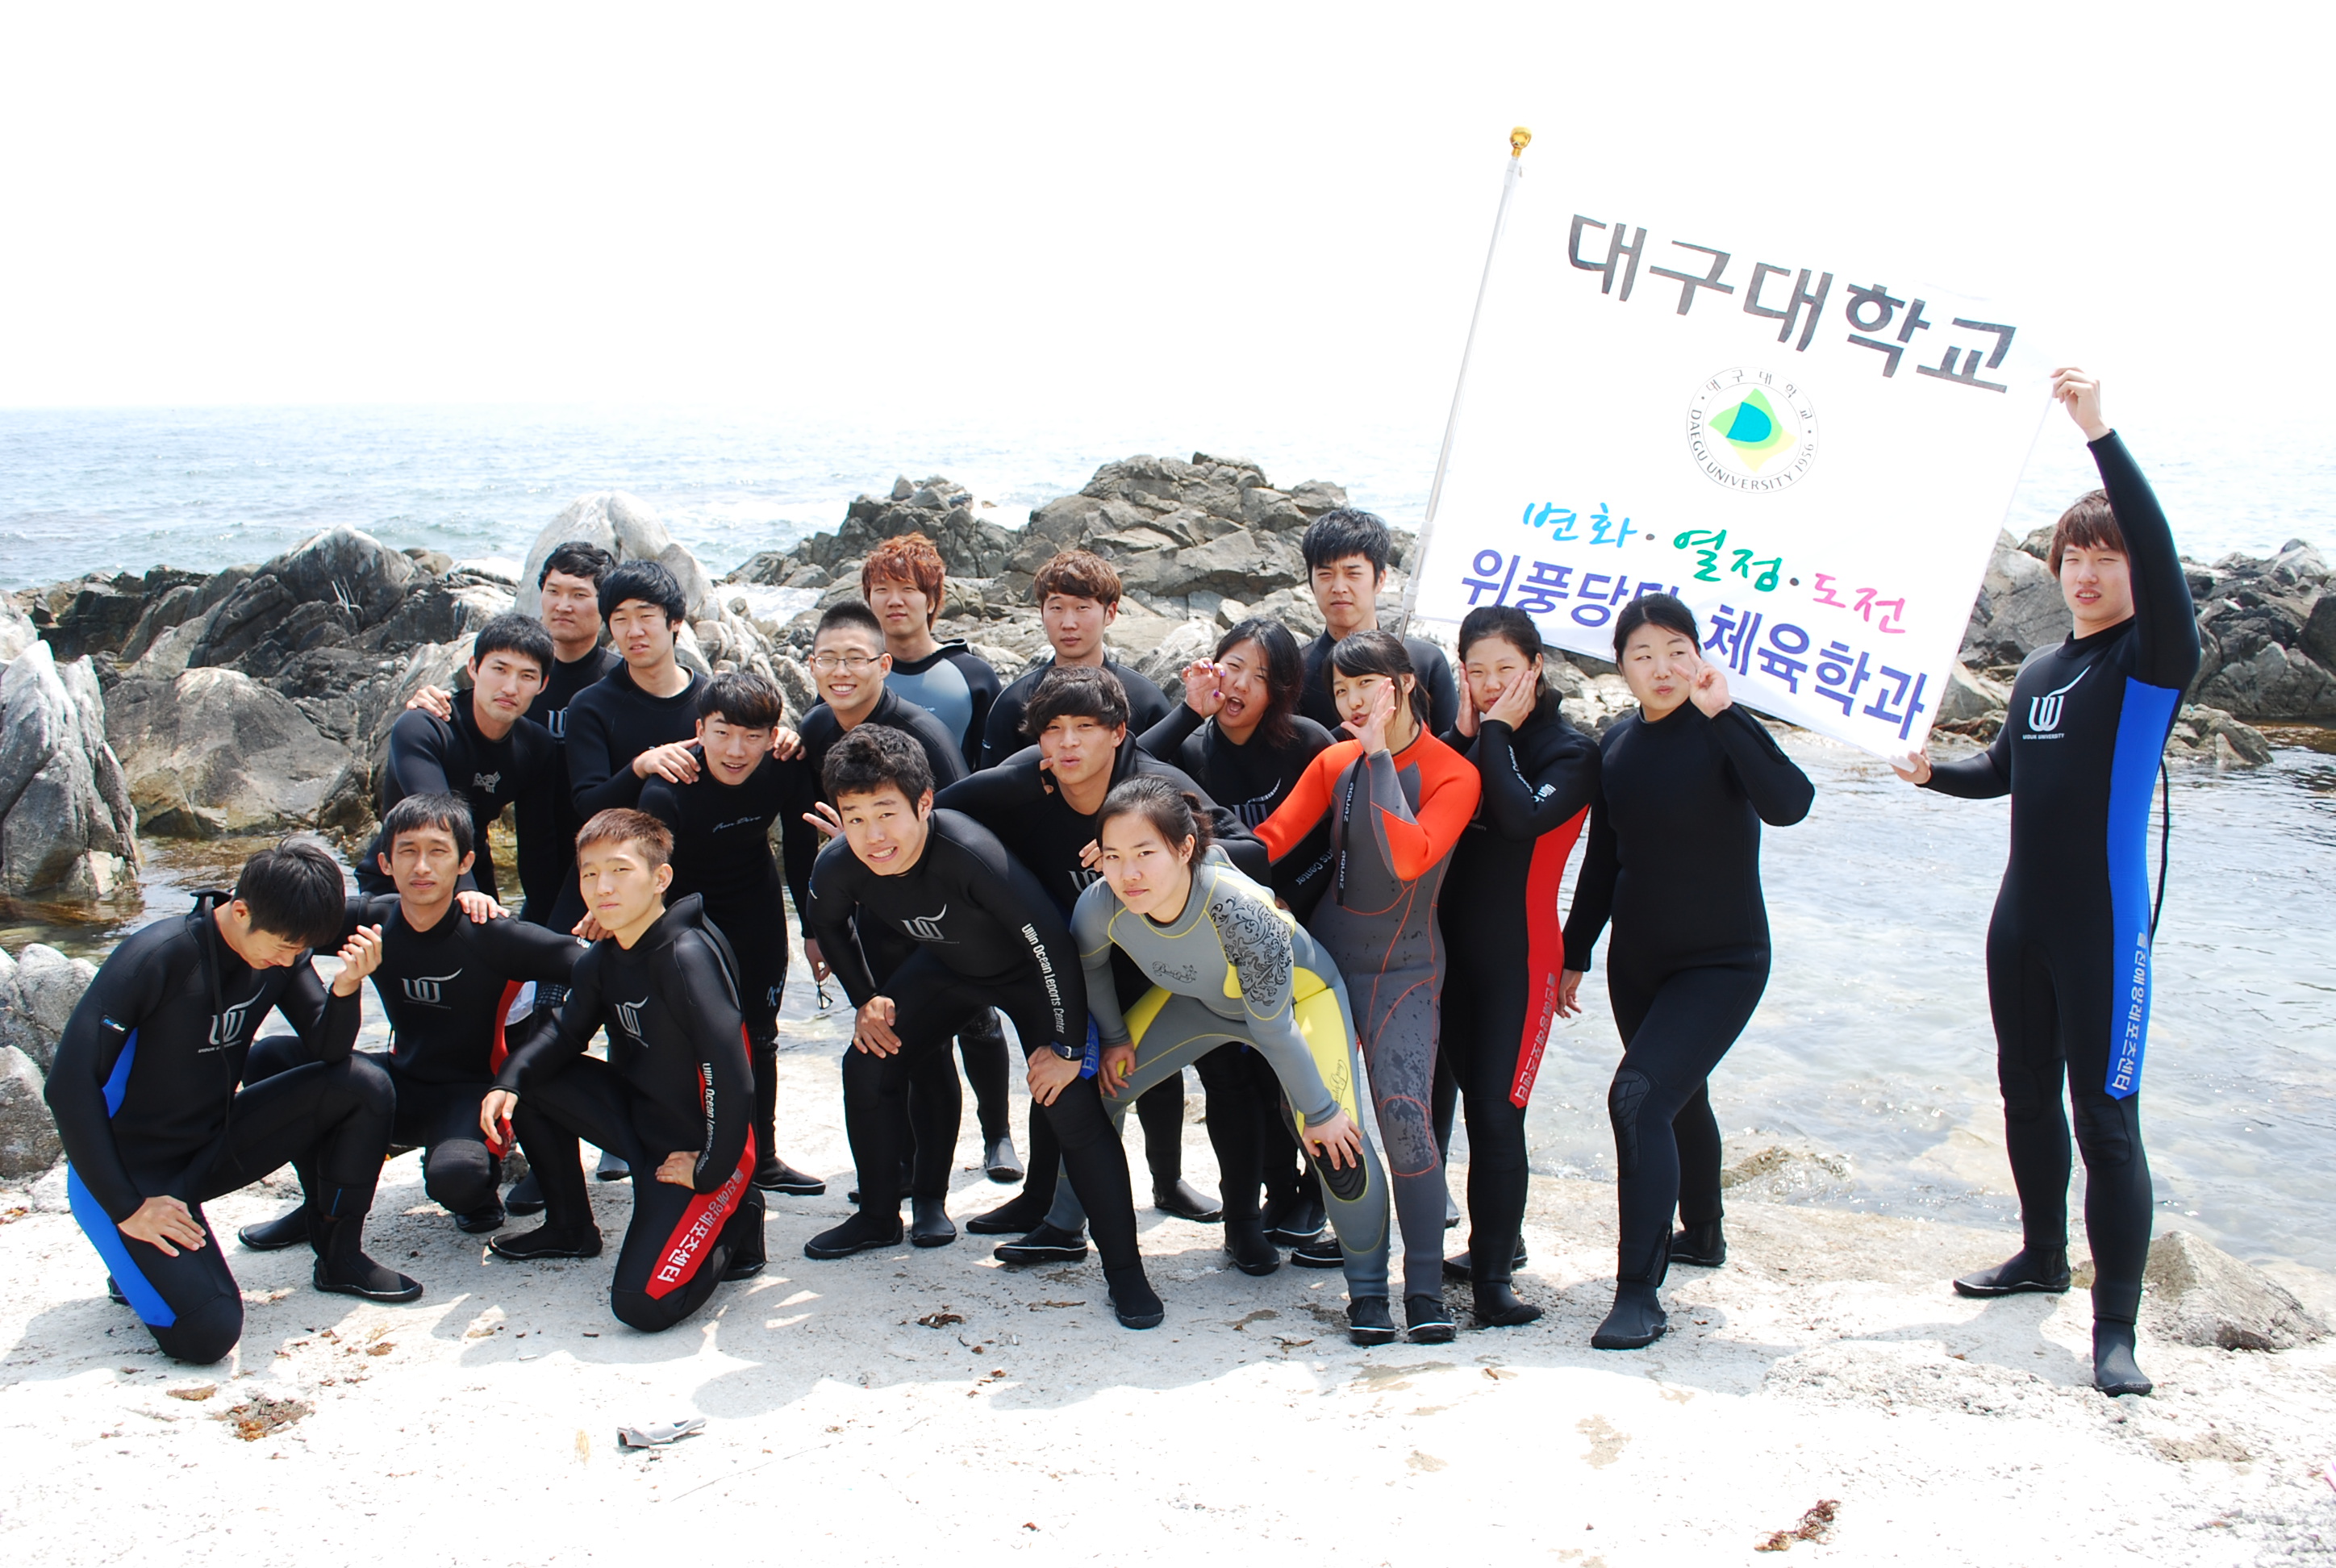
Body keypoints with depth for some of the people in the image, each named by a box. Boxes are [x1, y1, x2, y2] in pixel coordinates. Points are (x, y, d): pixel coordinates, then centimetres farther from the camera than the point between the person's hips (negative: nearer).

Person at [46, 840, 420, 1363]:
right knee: (206, 1334, -25)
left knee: (365, 1085, -14)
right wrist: (127, 1208, -22)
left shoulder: (282, 949, -5)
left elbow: (328, 1049, -6)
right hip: (133, 1168, -6)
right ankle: (142, 1264, 8)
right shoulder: (157, 956, -24)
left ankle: (340, 1259, 1)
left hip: (214, 1143, 6)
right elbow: (70, 1085, -24)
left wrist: (346, 989, -28)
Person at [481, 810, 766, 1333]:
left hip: (698, 1150, -8)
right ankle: (570, 1228, 23)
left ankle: (732, 1221, 9)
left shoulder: (687, 955, -25)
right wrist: (508, 1084, -7)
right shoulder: (601, 960, 2)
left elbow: (732, 1077, -30)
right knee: (529, 1086, 6)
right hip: (637, 1116, 8)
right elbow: (564, 1035, 13)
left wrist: (712, 1171, -21)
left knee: (641, 1305, -19)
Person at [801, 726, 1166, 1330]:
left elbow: (1052, 942, -35)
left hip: (1028, 972, -6)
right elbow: (828, 924, 4)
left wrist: (1069, 1047, -27)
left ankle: (1125, 1270, -7)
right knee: (867, 1066, 1)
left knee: (1072, 1105, -19)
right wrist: (865, 1001, 3)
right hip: (945, 968, 6)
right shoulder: (838, 867, -23)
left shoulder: (970, 852, -41)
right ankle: (878, 1216, 26)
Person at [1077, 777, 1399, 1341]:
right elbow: (1088, 963, -3)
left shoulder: (1240, 911, -42)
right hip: (1196, 997, 5)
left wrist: (1320, 1111, -18)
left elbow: (1272, 1026, -29)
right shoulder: (1101, 906, -30)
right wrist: (1113, 1036, 6)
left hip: (1300, 992, -5)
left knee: (1338, 1144, -21)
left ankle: (1368, 1289, 1)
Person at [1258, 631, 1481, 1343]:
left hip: (1403, 968, -5)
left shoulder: (1453, 774, -10)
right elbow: (1272, 837, -4)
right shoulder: (1334, 763, 4)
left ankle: (1425, 1288, -12)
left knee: (1403, 1109, -18)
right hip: (1326, 950, 5)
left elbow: (1408, 858, -26)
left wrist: (1379, 756, -21)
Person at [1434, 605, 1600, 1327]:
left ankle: (1493, 1276, 1)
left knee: (1495, 1113, -7)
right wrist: (1465, 733, -8)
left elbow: (1524, 818, -25)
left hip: (1516, 960, -5)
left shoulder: (1570, 751, -4)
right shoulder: (1464, 739, 9)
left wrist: (1498, 733, -15)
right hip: (1444, 948, 5)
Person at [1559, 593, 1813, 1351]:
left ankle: (1640, 1292, -15)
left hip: (1722, 961, -6)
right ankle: (1701, 1234, 47)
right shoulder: (1617, 743, 2)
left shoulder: (1721, 734, -15)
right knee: (1679, 1097, 22)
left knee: (1640, 1097, -20)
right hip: (1637, 961, 6)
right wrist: (1574, 955, 15)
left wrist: (1724, 714, -38)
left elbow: (1788, 804, -35)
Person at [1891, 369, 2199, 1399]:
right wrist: (1932, 772, 6)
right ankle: (2042, 1254, 37)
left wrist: (2101, 435, -32)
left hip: (2106, 925, -7)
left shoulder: (2155, 657, -8)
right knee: (2026, 1094, 18)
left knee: (2106, 1118, -7)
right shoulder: (2040, 670, 13)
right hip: (2023, 918, 8)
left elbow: (2160, 552, -26)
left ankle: (2116, 1324, 0)